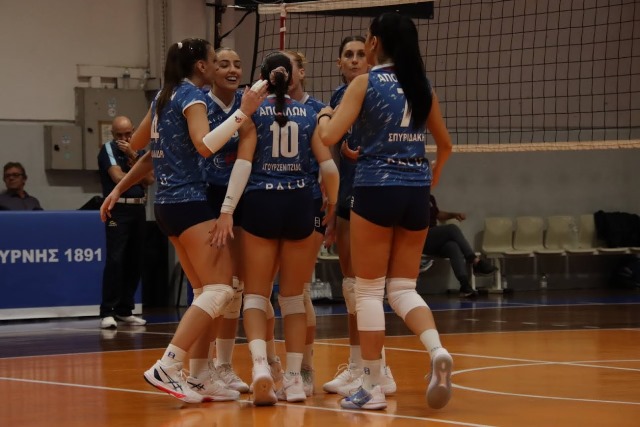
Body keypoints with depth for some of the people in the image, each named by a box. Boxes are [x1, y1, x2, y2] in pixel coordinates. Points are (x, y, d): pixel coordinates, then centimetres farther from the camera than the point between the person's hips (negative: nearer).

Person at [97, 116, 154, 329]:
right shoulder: (108, 149, -1)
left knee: (135, 262, 7)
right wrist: (140, 178, 3)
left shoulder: (139, 151, 14)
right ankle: (107, 312, -13)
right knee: (115, 259, -13)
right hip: (118, 209, -6)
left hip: (139, 210, 6)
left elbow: (149, 178, 0)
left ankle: (124, 310, 16)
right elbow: (118, 177, -13)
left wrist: (133, 156, -8)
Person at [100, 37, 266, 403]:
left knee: (206, 293, 12)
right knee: (220, 289, -13)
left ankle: (199, 376, 9)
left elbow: (138, 144, 25)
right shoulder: (192, 96, -9)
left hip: (169, 202, 10)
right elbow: (205, 145, -25)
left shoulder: (166, 96, 16)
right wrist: (243, 113, -24)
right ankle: (167, 368, -20)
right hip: (190, 201, -10)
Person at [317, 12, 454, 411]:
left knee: (369, 291, 4)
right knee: (403, 287, 12)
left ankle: (373, 387, 4)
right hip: (416, 193, 5)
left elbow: (330, 136, -11)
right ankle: (437, 350, -15)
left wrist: (324, 115, 11)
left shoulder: (365, 83, -5)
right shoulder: (422, 86, 9)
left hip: (376, 190, -4)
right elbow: (445, 143, 20)